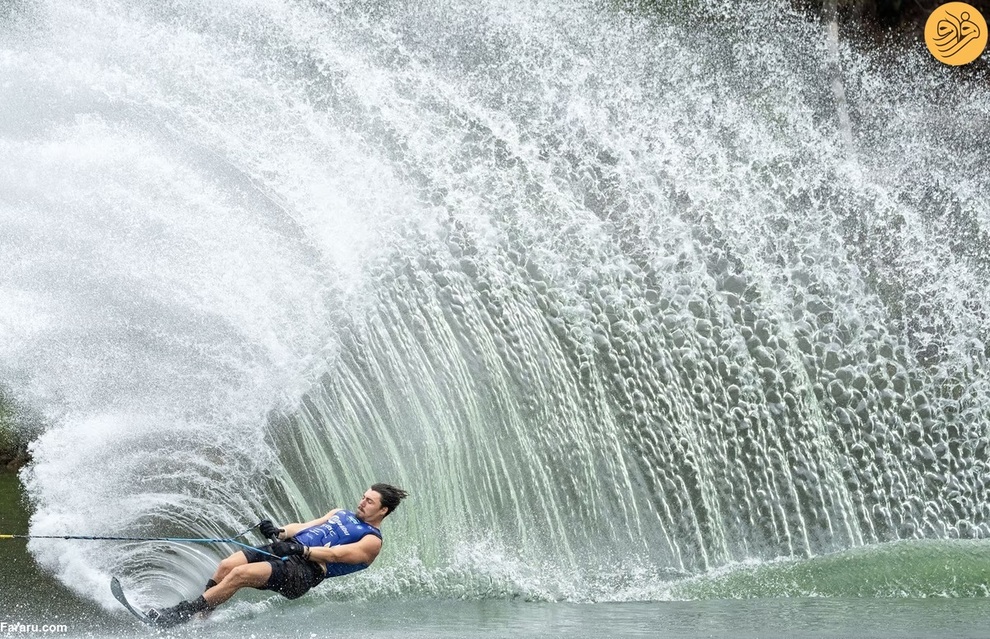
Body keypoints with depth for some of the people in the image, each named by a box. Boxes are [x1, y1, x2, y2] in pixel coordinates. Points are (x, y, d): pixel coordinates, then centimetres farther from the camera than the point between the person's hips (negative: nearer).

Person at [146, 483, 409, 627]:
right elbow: (306, 526, 21)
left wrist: (300, 550, -24)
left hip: (304, 571, -8)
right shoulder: (341, 514, 28)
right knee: (226, 566, -14)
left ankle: (181, 614, -22)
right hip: (286, 550, 8)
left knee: (239, 574, -26)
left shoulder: (372, 541, 1)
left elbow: (336, 555, -13)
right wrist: (280, 531, 1)